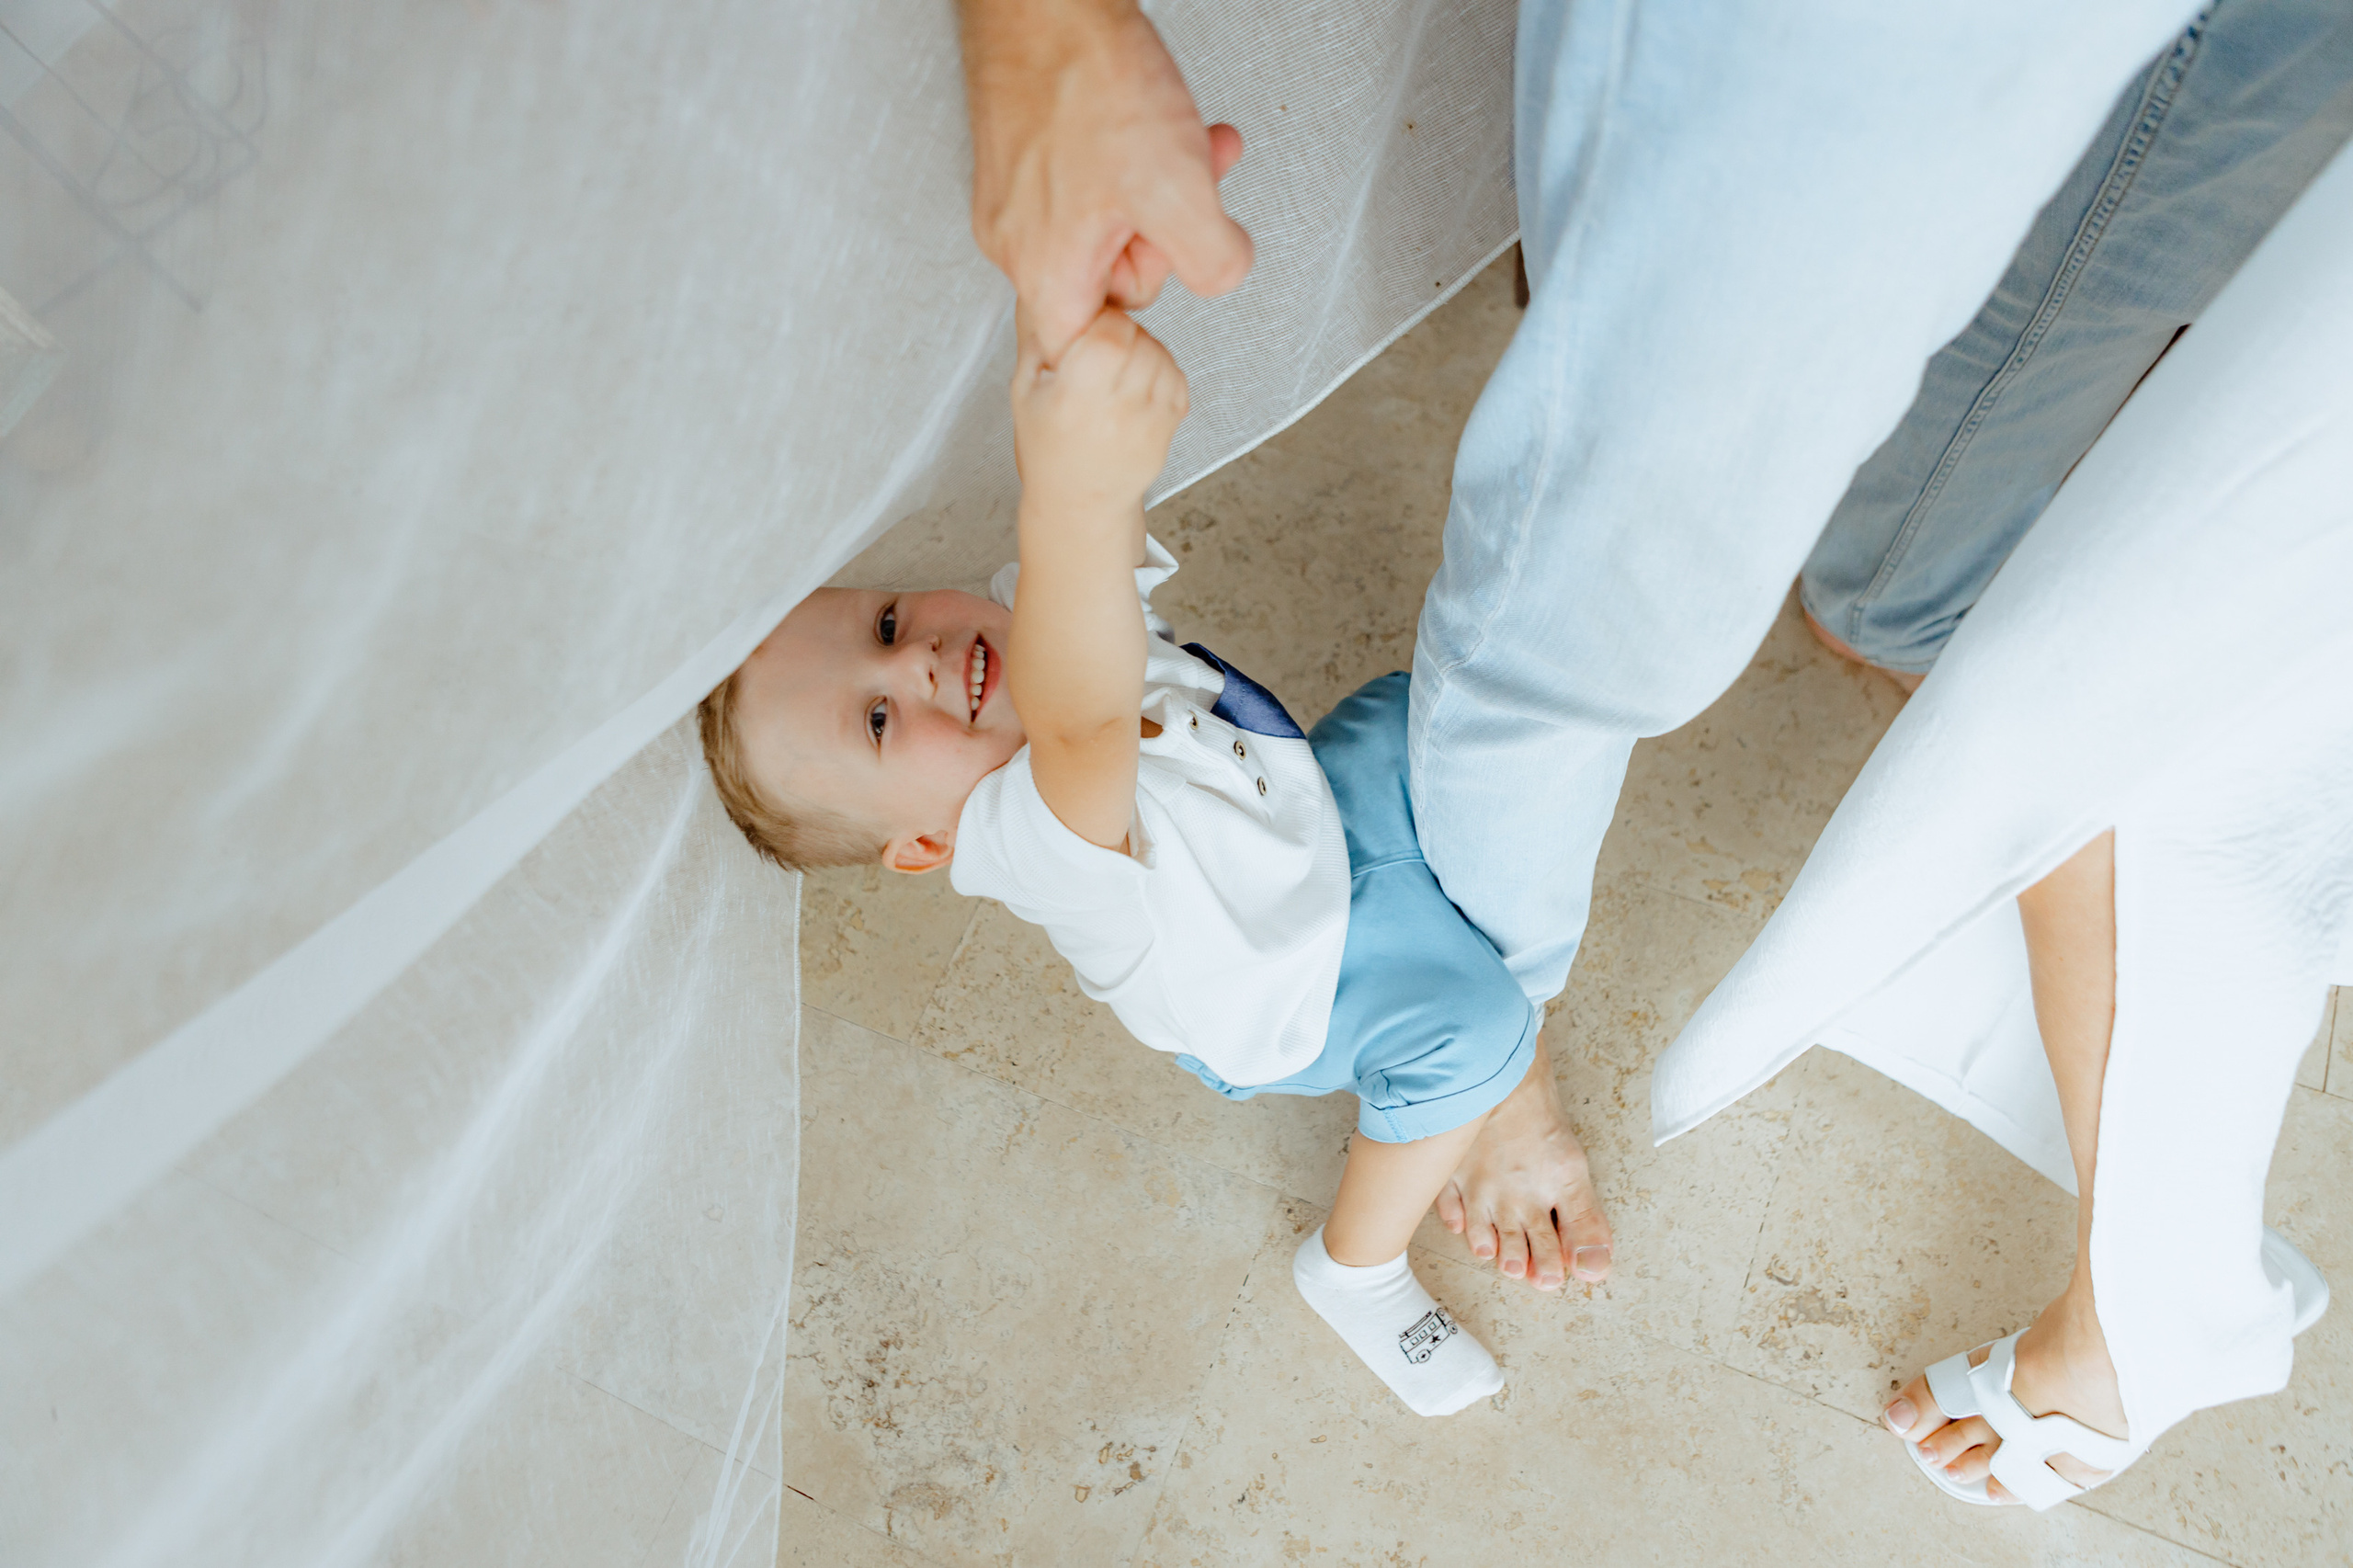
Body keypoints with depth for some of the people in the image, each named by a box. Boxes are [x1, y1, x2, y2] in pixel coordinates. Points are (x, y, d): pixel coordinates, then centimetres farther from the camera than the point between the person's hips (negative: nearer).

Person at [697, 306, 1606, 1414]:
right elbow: (1082, 727, -68)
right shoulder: (1029, 833, -45)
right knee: (1470, 1030, -22)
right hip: (1279, 1010, -6)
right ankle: (1356, 1267, 2)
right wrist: (1073, 494, -87)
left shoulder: (1037, 612, -24)